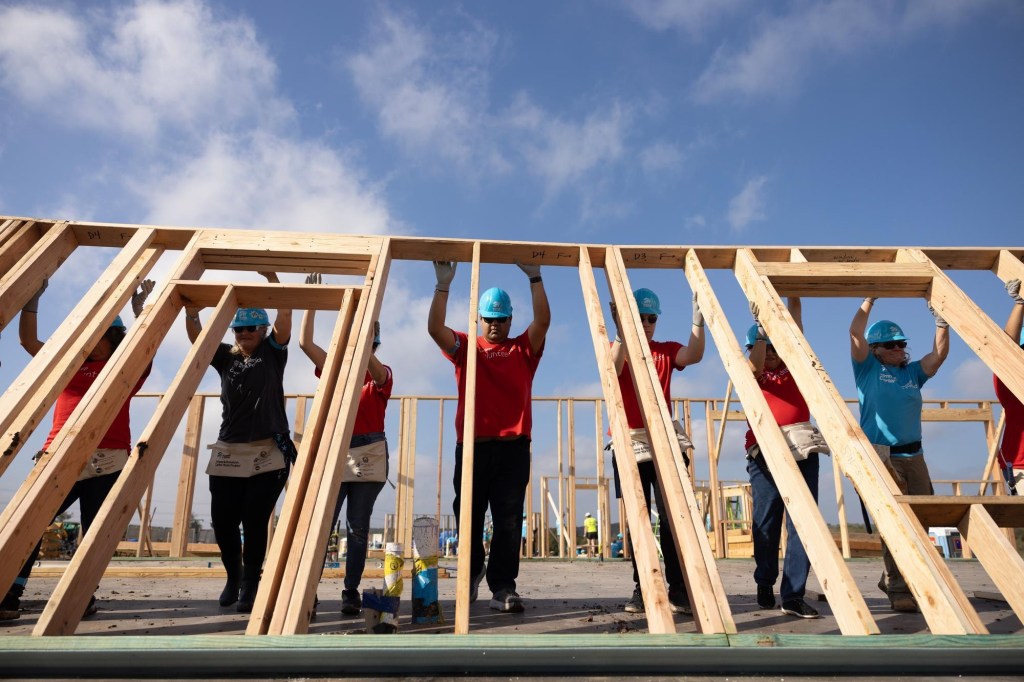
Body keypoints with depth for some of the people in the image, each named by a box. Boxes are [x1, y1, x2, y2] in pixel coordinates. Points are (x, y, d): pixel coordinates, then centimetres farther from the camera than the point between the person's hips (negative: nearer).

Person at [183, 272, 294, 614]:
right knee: (222, 521, 2)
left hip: (269, 453, -3)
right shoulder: (225, 357, 12)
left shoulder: (272, 353, 4)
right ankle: (233, 576, 29)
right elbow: (196, 336, -2)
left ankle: (251, 584, 16)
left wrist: (272, 279, -21)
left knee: (254, 521, -3)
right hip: (228, 453, 3)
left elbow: (285, 317, -10)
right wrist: (190, 309, -19)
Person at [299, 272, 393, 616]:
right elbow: (305, 342, 0)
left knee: (358, 526, 3)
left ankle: (351, 592, 10)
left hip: (369, 454, -1)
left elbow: (368, 360, -21)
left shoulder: (381, 375, 3)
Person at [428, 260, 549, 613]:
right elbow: (435, 328, -4)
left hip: (513, 448, 0)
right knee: (469, 516, 8)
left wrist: (535, 278, -12)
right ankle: (472, 571, 33)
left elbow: (543, 322, -5)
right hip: (472, 446, 1)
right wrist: (443, 284, -12)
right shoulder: (465, 348, 11)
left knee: (508, 521, -2)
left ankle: (503, 587, 3)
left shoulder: (523, 349, 11)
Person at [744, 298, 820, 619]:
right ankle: (765, 583, 21)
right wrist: (760, 324, -15)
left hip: (803, 450, 2)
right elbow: (756, 367, -16)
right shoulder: (749, 372, 9)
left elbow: (795, 310, 13)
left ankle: (793, 594, -1)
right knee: (767, 520, 3)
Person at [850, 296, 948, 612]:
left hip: (914, 456, 6)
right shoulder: (868, 369, 4)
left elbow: (940, 353, 6)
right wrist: (869, 300, -2)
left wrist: (941, 320, -1)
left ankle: (894, 578, 25)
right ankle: (898, 588, -5)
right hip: (881, 456, -5)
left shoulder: (912, 372, 17)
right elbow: (855, 332, -6)